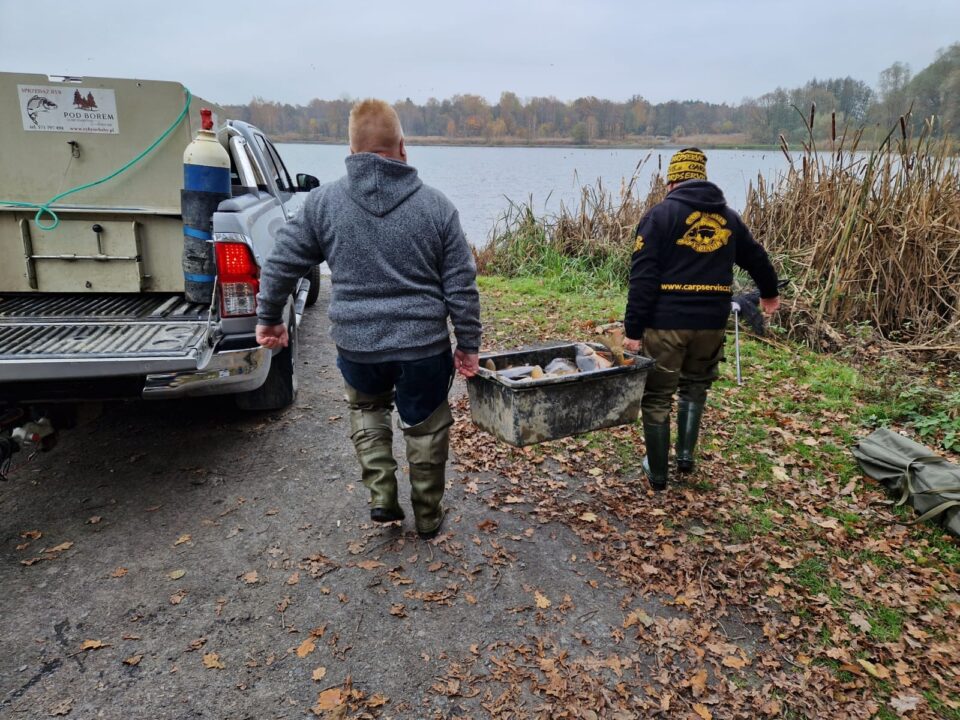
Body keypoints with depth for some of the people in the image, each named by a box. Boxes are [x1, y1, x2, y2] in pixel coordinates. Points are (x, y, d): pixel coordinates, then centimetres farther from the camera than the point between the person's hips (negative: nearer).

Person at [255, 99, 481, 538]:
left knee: (367, 410, 29)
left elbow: (282, 264, 3)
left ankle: (381, 495, 21)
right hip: (423, 345, 0)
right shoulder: (436, 205, -3)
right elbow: (461, 286, -2)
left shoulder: (323, 201, -2)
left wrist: (268, 317, 18)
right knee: (426, 425, 19)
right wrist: (468, 345, 7)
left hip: (356, 344, 1)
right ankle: (427, 515, 32)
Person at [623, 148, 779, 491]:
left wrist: (633, 329, -11)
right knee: (695, 386, 27)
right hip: (712, 322, 5)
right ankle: (686, 455, 24)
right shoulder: (728, 218, 13)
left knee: (657, 396, 9)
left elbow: (643, 276, -12)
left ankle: (657, 472, 17)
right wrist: (769, 293, 47)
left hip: (666, 322, -4)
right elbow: (756, 258, 28)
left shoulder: (661, 214, -3)